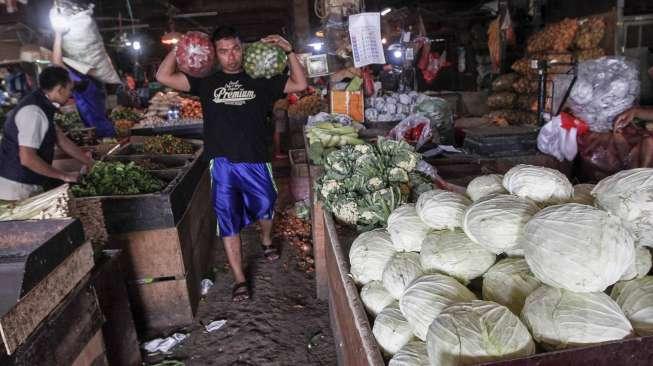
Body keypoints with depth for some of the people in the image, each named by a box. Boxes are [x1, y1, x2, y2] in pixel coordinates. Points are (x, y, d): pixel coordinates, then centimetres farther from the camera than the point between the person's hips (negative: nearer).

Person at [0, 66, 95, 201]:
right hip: (15, 187, -9)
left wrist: (91, 164, 14)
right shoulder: (33, 112, -24)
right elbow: (27, 158, -27)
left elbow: (61, 140, 12)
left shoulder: (43, 106, 4)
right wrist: (65, 176, -18)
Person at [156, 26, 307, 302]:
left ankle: (266, 241, 51)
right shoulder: (207, 82, 8)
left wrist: (289, 51, 0)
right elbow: (163, 77, 4)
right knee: (228, 222, 5)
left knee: (264, 208, 16)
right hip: (222, 164, 0)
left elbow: (300, 84, 4)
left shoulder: (259, 80, 9)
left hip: (256, 162, 0)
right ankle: (239, 280, 18)